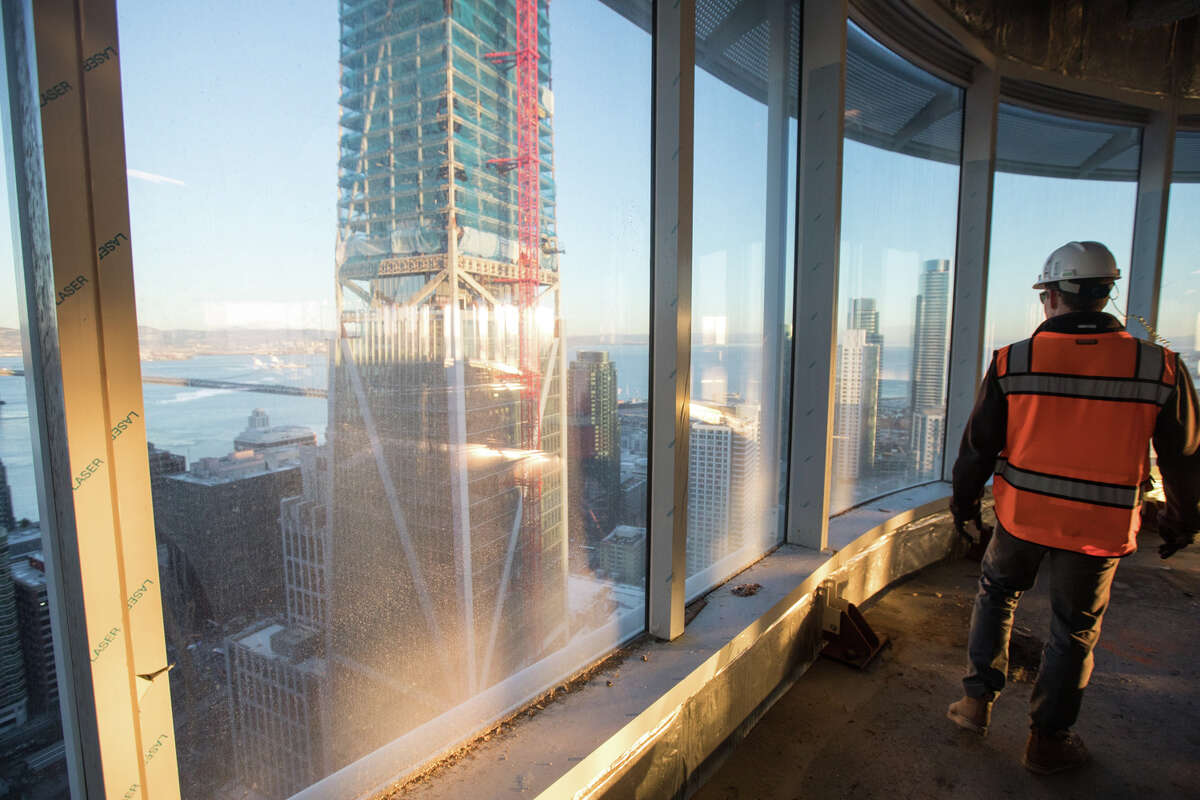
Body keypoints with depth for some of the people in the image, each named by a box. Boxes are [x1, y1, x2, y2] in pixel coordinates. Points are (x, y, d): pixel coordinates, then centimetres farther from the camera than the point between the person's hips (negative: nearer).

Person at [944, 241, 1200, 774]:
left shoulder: (1011, 362, -11)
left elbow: (978, 445, -4)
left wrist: (963, 502, 12)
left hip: (1022, 513, 0)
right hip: (1099, 529, 1)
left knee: (995, 594, 23)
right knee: (1074, 631, 16)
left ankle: (978, 700, 27)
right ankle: (1047, 740, 30)